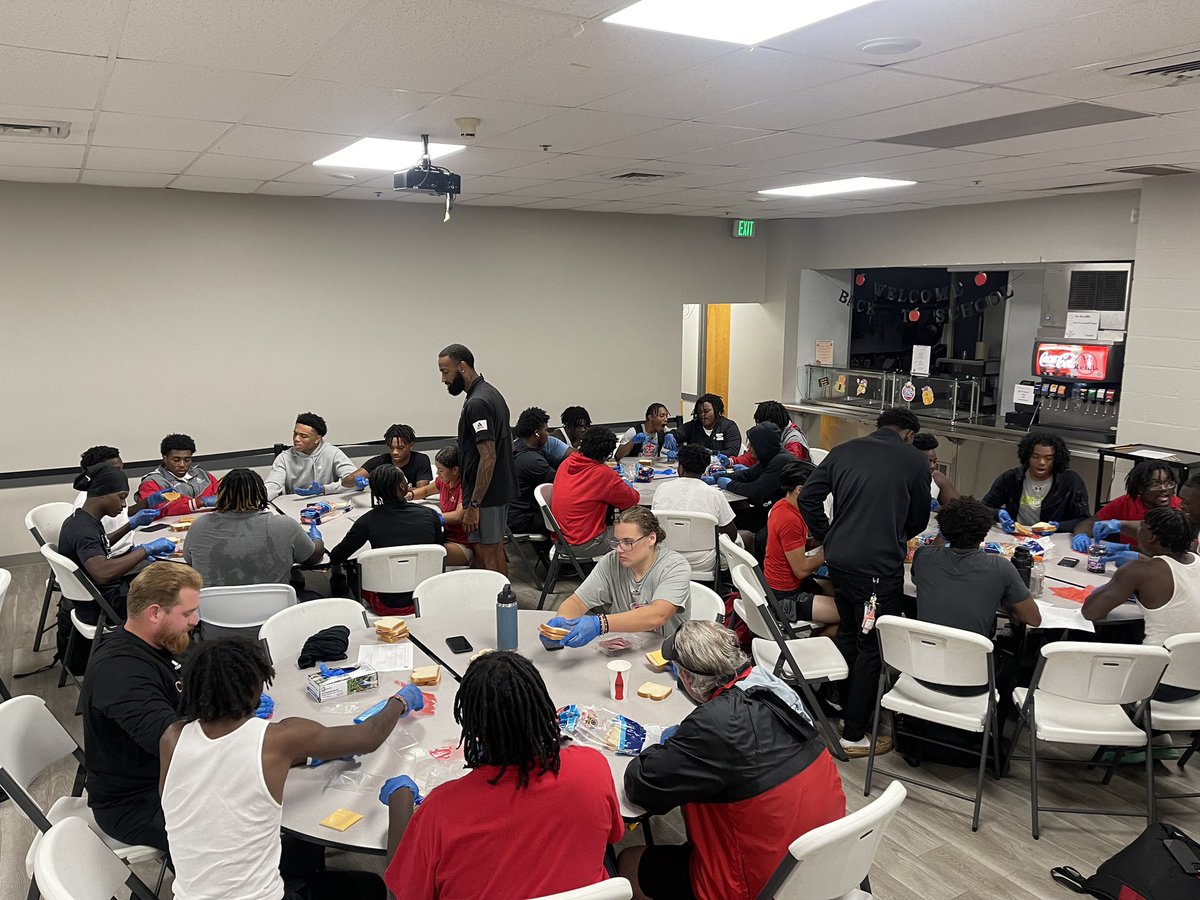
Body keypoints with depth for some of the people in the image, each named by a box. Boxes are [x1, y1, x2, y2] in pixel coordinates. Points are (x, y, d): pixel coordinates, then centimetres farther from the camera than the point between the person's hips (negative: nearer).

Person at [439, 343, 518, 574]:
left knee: (485, 556, -3)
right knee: (496, 550, 16)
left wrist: (473, 505, -21)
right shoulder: (491, 393, 11)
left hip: (485, 494, -10)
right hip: (501, 488, 10)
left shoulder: (477, 403, -20)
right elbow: (507, 442, 19)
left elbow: (488, 458, -24)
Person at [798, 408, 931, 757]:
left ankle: (847, 712, 37)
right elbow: (919, 519, 9)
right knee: (873, 647, 5)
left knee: (848, 633, 22)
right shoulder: (915, 460, 0)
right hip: (880, 567, -5)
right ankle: (854, 736, 13)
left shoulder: (843, 451, 10)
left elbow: (808, 498, 6)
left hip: (839, 559, 6)